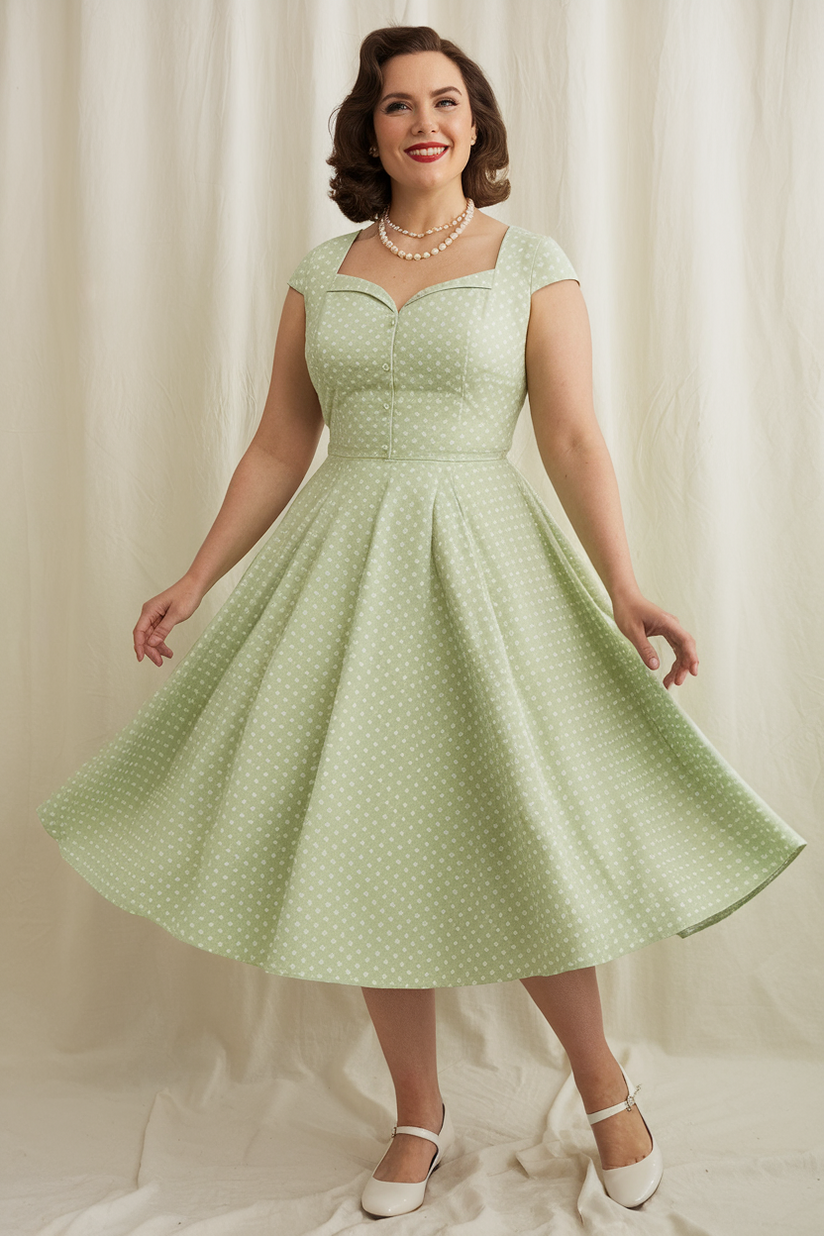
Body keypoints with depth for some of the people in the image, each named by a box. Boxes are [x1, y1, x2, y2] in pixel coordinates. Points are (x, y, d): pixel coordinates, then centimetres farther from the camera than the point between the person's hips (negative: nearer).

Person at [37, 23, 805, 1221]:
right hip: (343, 568, 3)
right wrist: (196, 579, 8)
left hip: (482, 563, -3)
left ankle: (601, 1080, 25)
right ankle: (419, 1113, 23)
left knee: (522, 844, -2)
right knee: (371, 847, 4)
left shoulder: (533, 263, 2)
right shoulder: (321, 271, 10)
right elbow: (279, 447, 11)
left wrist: (623, 589, -17)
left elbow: (575, 439, -5)